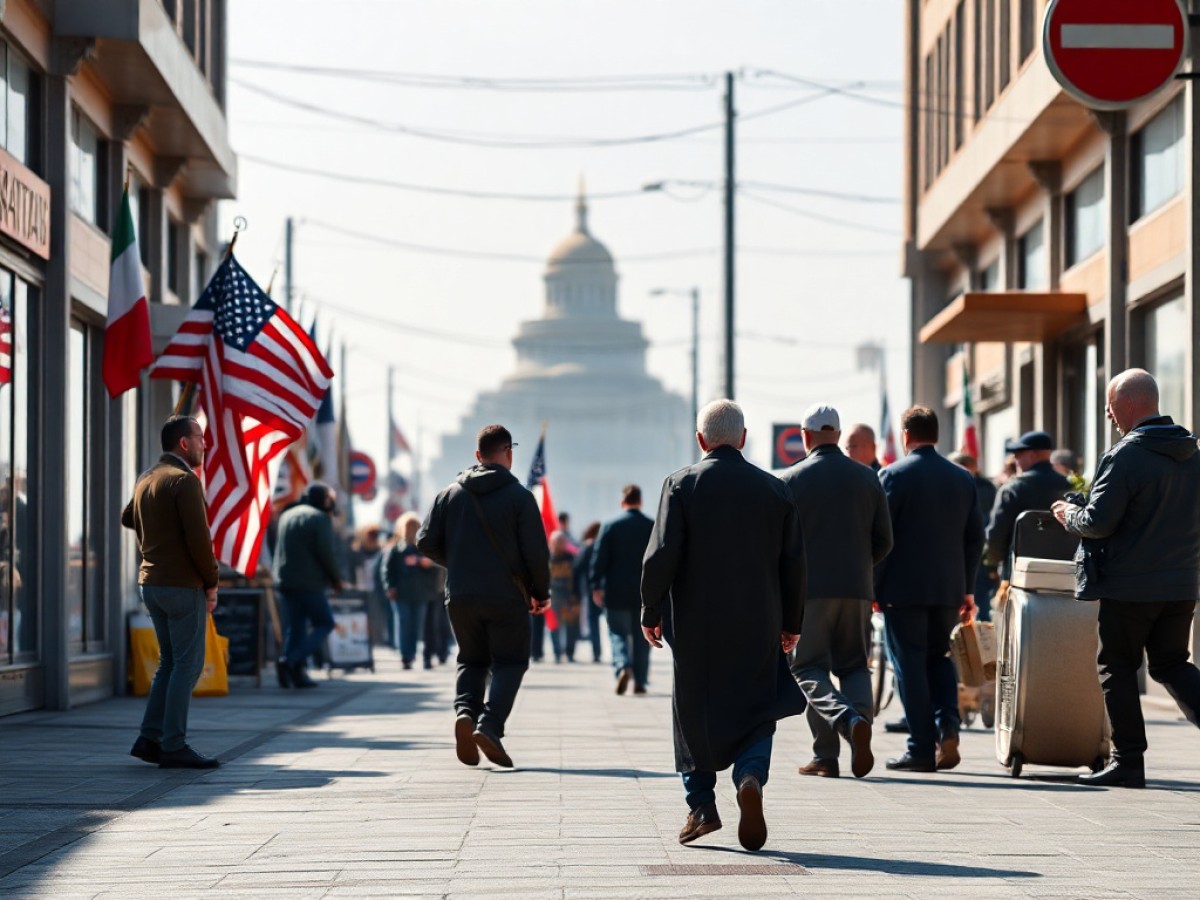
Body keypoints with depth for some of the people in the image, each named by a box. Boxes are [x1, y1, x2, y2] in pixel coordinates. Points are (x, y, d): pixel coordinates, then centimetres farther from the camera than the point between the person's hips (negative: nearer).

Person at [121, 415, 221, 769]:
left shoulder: (145, 480, 12)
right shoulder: (185, 480, -14)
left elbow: (128, 518, 31)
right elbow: (199, 539, -19)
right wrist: (212, 583, -9)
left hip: (150, 583, 9)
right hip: (183, 585, -9)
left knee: (171, 662, 15)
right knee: (188, 664, -4)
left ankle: (150, 738, 11)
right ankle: (174, 746, -6)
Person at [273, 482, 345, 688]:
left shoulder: (286, 516, 16)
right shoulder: (320, 518, -8)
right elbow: (326, 553, -13)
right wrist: (336, 578, -2)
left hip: (285, 580, 7)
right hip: (310, 582, -7)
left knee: (296, 625, 11)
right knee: (324, 623, -1)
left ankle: (297, 675, 3)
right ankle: (292, 661, -18)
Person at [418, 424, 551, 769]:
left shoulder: (450, 494, 5)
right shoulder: (519, 496, -6)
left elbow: (426, 542, 4)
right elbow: (536, 551, -9)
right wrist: (541, 592, 6)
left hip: (460, 597, 3)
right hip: (506, 598, -3)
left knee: (471, 659, 19)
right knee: (510, 662, 5)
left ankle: (465, 710, -8)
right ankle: (490, 725, -15)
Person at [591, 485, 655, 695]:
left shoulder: (610, 526, -5)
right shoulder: (653, 527, 0)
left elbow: (599, 558, -7)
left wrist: (596, 586, 0)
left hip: (617, 593, -1)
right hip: (646, 594, 2)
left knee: (618, 633, 7)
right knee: (642, 637, 9)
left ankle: (623, 667, -18)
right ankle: (640, 681, 8)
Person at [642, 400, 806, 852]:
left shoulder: (682, 485, -4)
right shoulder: (775, 489, 4)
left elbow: (662, 555, -10)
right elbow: (794, 563, 5)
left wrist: (650, 611, 0)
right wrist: (791, 623, 14)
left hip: (696, 626, -1)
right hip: (759, 628, 1)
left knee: (694, 713, 12)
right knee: (755, 713, 7)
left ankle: (701, 805, 11)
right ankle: (751, 777, -20)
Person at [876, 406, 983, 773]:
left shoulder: (894, 475, -7)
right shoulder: (963, 478, 8)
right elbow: (975, 537, 11)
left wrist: (873, 586, -3)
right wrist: (967, 588, 16)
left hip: (904, 588, -5)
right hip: (949, 588, 5)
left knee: (910, 666, 0)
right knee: (938, 658, 18)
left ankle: (922, 748, -1)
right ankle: (947, 727, -2)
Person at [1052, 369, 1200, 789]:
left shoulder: (1125, 456, -16)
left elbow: (1098, 522, -18)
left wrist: (1069, 514, 3)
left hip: (1129, 586, -7)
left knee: (1117, 668, 6)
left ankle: (1128, 762, 6)